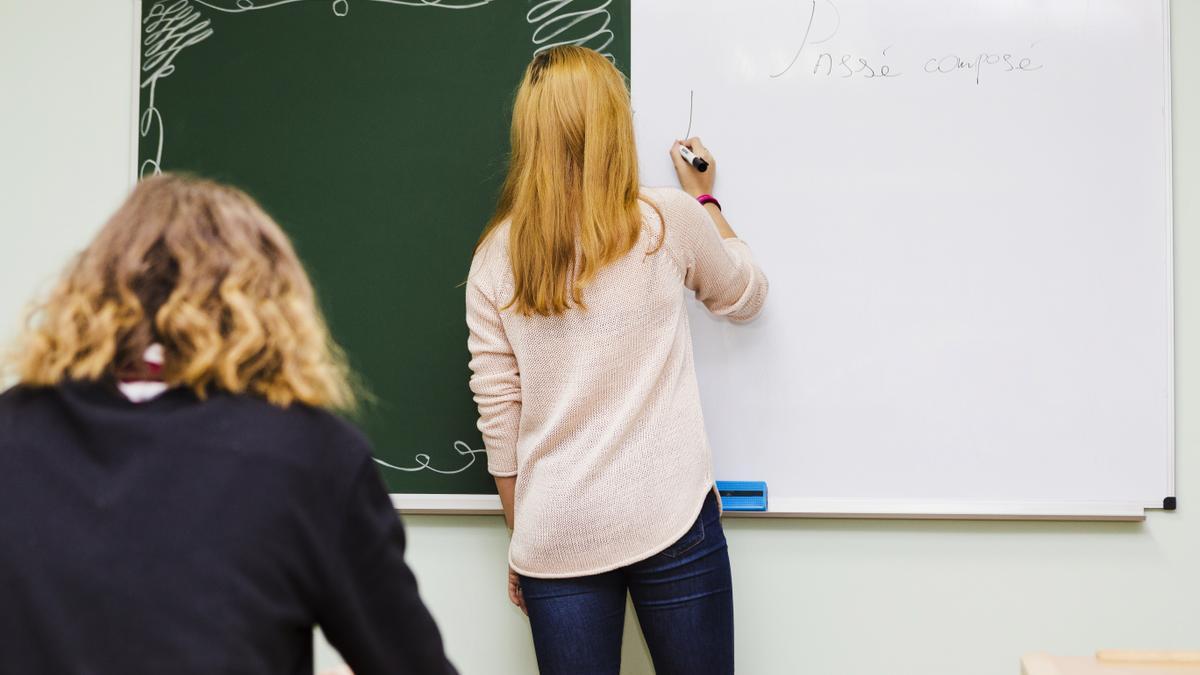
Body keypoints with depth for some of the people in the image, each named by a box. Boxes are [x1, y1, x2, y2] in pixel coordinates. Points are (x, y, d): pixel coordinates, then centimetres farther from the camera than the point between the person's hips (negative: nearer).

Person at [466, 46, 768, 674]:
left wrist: (521, 539, 14)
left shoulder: (495, 255, 0)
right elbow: (746, 297, 14)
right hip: (669, 521, -1)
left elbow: (498, 418, 2)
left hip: (555, 538, 2)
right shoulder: (667, 220, -5)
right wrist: (704, 200, 26)